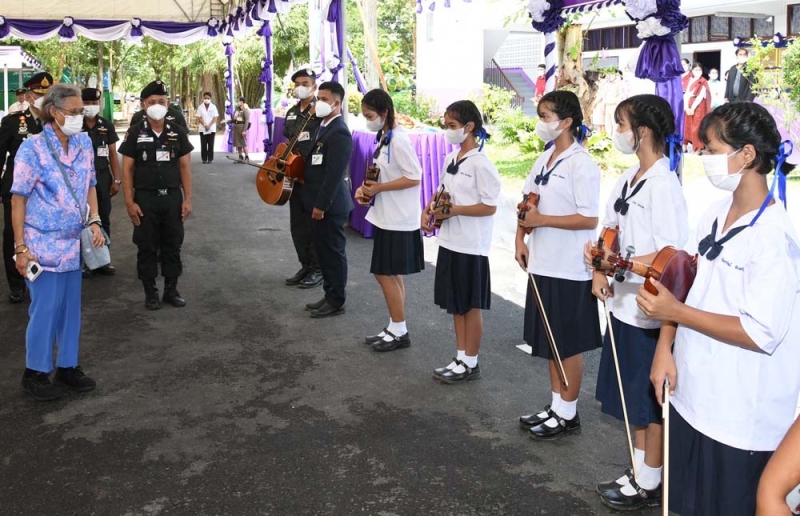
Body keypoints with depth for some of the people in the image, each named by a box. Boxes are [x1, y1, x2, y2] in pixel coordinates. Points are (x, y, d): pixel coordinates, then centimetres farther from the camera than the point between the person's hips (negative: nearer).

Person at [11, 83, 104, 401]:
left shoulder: (84, 143, 2)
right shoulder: (32, 148, -14)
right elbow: (18, 199, -12)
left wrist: (94, 222, 1)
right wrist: (21, 247, -14)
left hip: (73, 243, 6)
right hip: (43, 244, -6)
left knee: (71, 307, 13)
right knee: (45, 309, 1)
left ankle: (67, 366, 27)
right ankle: (35, 373, 17)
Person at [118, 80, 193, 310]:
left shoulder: (178, 132, 3)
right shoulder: (135, 133, -4)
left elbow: (184, 167, 5)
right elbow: (127, 169, -3)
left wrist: (187, 199, 0)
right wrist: (129, 202, -9)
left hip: (173, 197, 2)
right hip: (145, 199, -2)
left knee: (172, 245, 9)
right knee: (147, 247, 6)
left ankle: (171, 289, 20)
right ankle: (150, 292, 17)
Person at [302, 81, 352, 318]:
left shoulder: (339, 132, -19)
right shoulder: (325, 127, 12)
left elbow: (334, 174, -22)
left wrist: (321, 205, -21)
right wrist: (316, 203, 15)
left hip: (330, 205, -10)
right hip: (320, 202, 10)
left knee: (333, 253, 1)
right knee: (323, 251, 17)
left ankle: (336, 302, 12)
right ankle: (330, 295, 29)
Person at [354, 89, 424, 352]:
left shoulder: (398, 139, -18)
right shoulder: (384, 138, 10)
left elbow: (414, 177, -21)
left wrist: (378, 188, -20)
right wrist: (366, 187, 1)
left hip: (398, 219, -9)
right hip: (387, 217, 9)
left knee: (385, 274, -3)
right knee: (392, 275, 13)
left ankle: (399, 331, 8)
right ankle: (395, 329, 22)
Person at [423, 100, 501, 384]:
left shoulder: (480, 163, -15)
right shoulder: (451, 159, 9)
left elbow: (490, 206, -16)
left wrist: (454, 210, -21)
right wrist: (429, 209, 0)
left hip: (471, 245, -8)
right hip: (450, 241, 8)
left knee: (471, 305, 4)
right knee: (455, 304, 15)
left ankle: (471, 363, 16)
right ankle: (460, 358, 26)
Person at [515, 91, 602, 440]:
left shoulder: (581, 164, -15)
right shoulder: (544, 159, 9)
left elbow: (589, 219, -19)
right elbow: (527, 203, 14)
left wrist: (542, 220, -19)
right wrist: (520, 239, 0)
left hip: (570, 270, -8)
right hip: (542, 264, 8)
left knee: (569, 345, 5)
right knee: (548, 341, 16)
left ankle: (568, 415, 19)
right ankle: (555, 406, 30)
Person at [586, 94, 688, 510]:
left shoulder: (663, 184, -18)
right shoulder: (628, 179, 8)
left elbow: (673, 254, -23)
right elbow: (610, 229, 14)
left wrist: (618, 265, -29)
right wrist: (599, 270, -2)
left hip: (652, 311, -8)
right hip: (624, 304, 8)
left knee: (652, 401, 7)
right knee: (634, 398, 19)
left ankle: (649, 484, 22)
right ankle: (638, 471, 34)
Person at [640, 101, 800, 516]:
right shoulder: (717, 212, 4)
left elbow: (761, 333, -24)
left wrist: (676, 312, -22)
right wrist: (664, 348, -2)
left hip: (739, 414, -7)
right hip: (692, 392, 7)